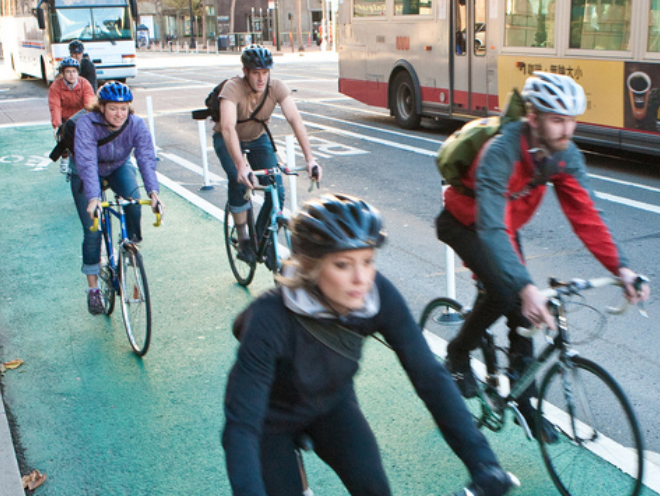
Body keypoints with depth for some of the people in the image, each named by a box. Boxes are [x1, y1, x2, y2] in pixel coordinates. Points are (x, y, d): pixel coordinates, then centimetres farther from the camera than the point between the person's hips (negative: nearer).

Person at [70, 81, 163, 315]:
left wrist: (153, 191, -51)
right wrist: (93, 198, -56)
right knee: (92, 232, -5)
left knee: (133, 199, -31)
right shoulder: (87, 124, -33)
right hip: (85, 175, -2)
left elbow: (146, 158, -35)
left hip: (119, 168, 2)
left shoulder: (136, 125, -26)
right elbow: (87, 163, -42)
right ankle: (93, 289, 8)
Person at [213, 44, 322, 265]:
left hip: (258, 139, 3)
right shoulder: (233, 88, -34)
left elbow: (295, 119, -35)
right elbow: (228, 127, -46)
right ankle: (243, 240, -13)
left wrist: (310, 159, -47)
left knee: (277, 191, -12)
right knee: (239, 181, -31)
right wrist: (240, 165, -61)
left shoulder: (277, 87, -25)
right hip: (228, 140, -3)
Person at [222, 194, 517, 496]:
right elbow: (240, 427, -36)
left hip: (332, 404, 3)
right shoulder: (270, 319, -37)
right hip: (273, 415, -2)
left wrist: (483, 463, -28)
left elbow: (430, 376, -24)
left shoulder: (379, 295, -27)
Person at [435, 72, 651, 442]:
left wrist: (621, 268, -34)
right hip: (465, 223, -6)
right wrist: (526, 287, -59)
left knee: (522, 313, -3)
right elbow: (491, 227, -48)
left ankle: (525, 401, 12)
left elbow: (586, 214, -20)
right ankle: (458, 354, 0)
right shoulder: (500, 152, -38)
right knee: (505, 292, -27)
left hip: (506, 224, 6)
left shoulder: (566, 155, -18)